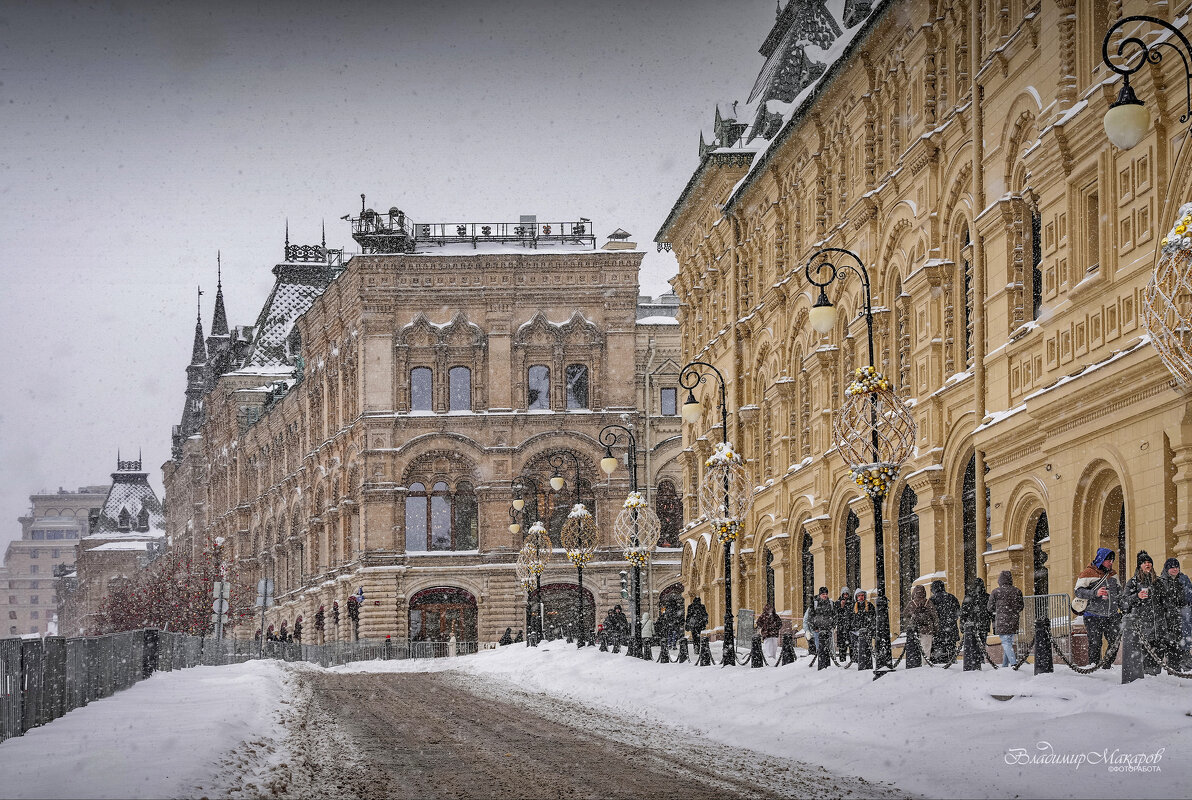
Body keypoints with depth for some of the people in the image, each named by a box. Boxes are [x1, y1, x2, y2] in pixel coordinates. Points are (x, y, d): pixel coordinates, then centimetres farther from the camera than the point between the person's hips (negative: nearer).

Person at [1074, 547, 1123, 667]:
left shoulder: (1113, 574, 14)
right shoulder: (1088, 574, -5)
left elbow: (1119, 593, 25)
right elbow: (1078, 591, -12)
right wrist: (1095, 593, -25)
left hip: (1111, 616, 5)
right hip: (1094, 617, -5)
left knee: (1115, 642, 2)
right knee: (1095, 644, -4)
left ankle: (1107, 666, 14)